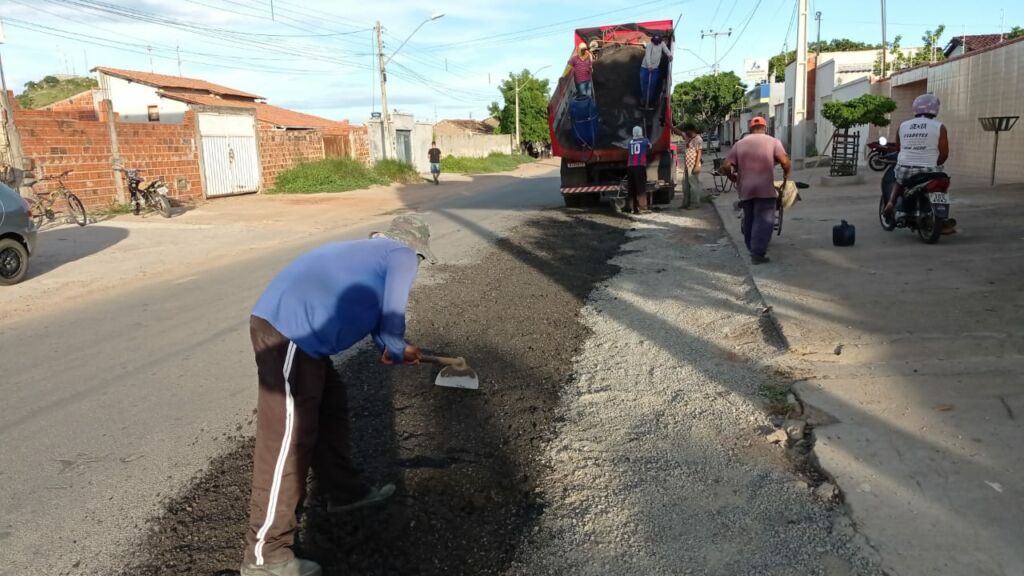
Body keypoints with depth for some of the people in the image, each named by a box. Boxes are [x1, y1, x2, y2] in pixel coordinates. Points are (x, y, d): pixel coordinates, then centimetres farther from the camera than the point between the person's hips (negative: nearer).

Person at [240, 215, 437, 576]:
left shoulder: (371, 251, 28)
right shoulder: (402, 256, 4)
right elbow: (391, 317, -2)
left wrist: (391, 349, 34)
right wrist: (398, 352, 16)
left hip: (290, 325, 10)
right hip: (287, 330, -10)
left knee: (330, 407, 22)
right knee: (288, 438, -6)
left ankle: (343, 491, 38)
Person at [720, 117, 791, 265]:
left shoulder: (739, 144, 10)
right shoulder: (773, 142, 2)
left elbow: (726, 166, 1)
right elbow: (784, 161, -12)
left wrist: (732, 177, 18)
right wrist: (785, 177, 4)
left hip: (745, 189, 4)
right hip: (765, 188, -4)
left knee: (749, 219, 17)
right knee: (764, 220, -2)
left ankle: (752, 249, 28)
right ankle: (758, 253, -9)